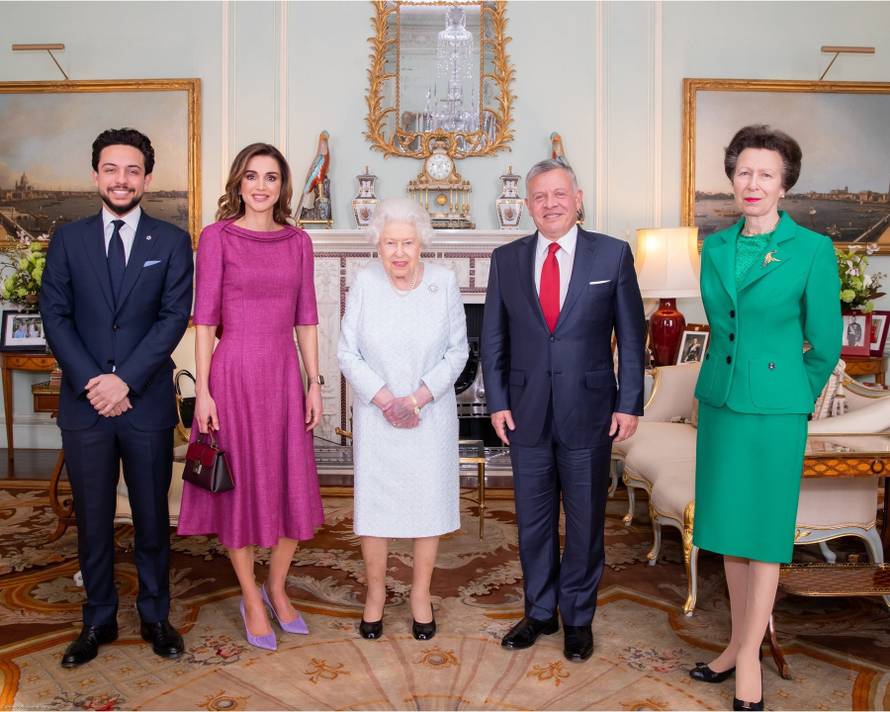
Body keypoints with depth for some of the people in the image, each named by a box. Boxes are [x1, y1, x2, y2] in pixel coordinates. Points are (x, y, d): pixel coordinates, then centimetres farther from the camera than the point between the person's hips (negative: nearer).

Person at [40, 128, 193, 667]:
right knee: (92, 519, 11)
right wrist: (91, 381, -11)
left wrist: (125, 379, -14)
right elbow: (55, 316, 1)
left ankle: (155, 616, 27)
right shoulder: (68, 239, 7)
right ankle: (99, 619, 28)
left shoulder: (172, 241, 2)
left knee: (153, 517, 10)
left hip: (147, 402, -1)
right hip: (84, 402, 2)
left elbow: (175, 317, -6)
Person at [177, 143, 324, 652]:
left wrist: (315, 382, 5)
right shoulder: (217, 237, -3)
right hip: (233, 373, -3)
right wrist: (202, 390, -9)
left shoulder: (298, 241, 8)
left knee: (293, 486, 8)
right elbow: (204, 317, -5)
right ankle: (252, 600, 25)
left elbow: (306, 318, 9)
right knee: (239, 487, 7)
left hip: (284, 373, 4)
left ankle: (277, 589, 30)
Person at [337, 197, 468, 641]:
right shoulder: (364, 283, -7)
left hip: (430, 414, 1)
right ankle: (375, 591, 27)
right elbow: (347, 353, -5)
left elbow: (458, 350, -3)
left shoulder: (444, 282, -6)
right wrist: (385, 400, -15)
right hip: (375, 415, 0)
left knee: (429, 501, 7)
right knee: (373, 502, 6)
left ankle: (421, 595, 26)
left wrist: (419, 398, -13)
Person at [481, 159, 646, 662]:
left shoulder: (613, 254, -2)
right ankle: (540, 612, 32)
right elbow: (493, 338, 6)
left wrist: (629, 404, -5)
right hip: (527, 412, 2)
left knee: (585, 521, 10)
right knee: (533, 521, 13)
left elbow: (631, 334, -1)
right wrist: (498, 402, 0)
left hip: (589, 412, -2)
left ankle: (579, 618, 29)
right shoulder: (507, 259, 4)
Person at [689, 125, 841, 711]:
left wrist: (791, 398, 9)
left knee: (763, 531, 5)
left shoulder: (813, 251, -8)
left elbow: (826, 344, -1)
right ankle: (739, 642, 29)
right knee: (728, 528, 13)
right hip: (719, 401, 5)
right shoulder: (715, 249, 5)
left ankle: (750, 657, 20)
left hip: (774, 410, -5)